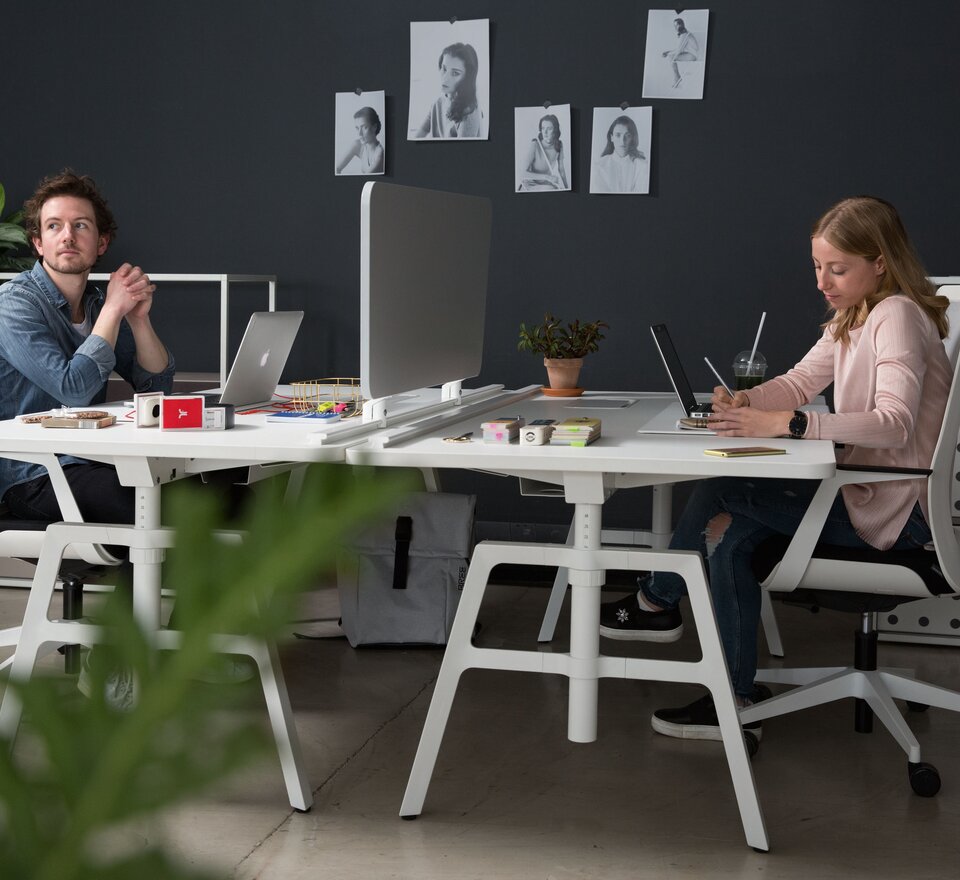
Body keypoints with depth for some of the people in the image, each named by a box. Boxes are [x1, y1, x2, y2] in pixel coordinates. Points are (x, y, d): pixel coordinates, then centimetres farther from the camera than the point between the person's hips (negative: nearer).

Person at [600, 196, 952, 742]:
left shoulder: (898, 317, -17)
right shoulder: (853, 318, 14)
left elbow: (894, 423, -31)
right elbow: (800, 383, 11)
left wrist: (787, 424, -40)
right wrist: (746, 401, -12)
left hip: (895, 508, -9)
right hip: (862, 488, 9)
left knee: (721, 492, -14)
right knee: (727, 531, -3)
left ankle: (658, 601, 6)